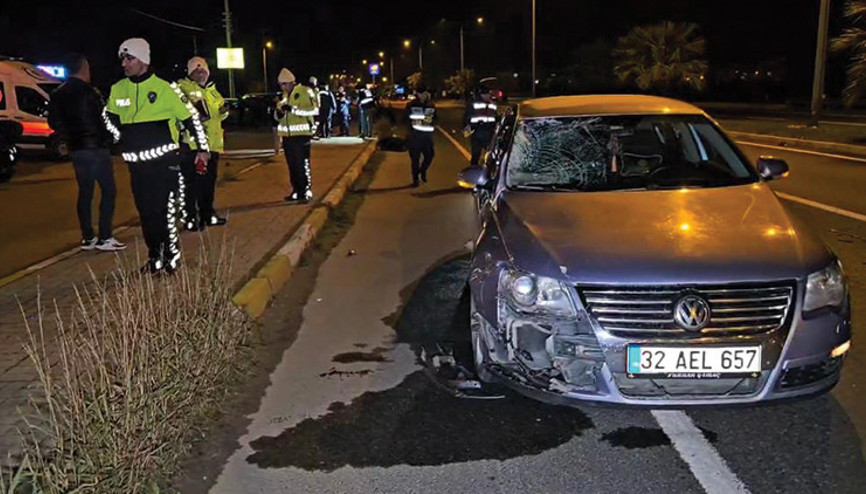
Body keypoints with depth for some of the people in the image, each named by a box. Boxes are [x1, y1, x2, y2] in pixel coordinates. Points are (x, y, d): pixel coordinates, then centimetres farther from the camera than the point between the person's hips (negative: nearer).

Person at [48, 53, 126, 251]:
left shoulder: (58, 94, 10)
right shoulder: (88, 92, -14)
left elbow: (54, 122, 13)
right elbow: (103, 118, -14)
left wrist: (72, 136, 18)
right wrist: (108, 138, 2)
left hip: (77, 150, 8)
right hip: (96, 148, -8)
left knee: (85, 192, 13)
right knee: (108, 191, -3)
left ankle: (87, 238, 16)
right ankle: (104, 238, -6)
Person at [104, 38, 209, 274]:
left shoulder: (164, 88, -7)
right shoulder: (118, 90, 7)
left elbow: (190, 117, 1)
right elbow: (109, 117, 26)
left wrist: (202, 148, 4)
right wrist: (124, 140, 16)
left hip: (165, 161, -5)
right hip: (137, 165, 5)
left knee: (166, 210, -5)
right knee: (146, 212, 9)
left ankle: (171, 255, 8)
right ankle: (155, 256, 20)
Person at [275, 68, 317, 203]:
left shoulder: (305, 92, -6)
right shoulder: (284, 95, 17)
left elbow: (314, 109, -17)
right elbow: (278, 115, 23)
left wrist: (293, 108, -22)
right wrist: (278, 113, -2)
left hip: (301, 134, -7)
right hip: (287, 135, 7)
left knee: (303, 164, -7)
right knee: (292, 165, 9)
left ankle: (306, 191, -1)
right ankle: (297, 191, 17)